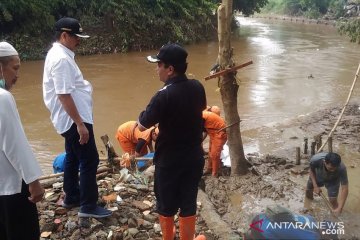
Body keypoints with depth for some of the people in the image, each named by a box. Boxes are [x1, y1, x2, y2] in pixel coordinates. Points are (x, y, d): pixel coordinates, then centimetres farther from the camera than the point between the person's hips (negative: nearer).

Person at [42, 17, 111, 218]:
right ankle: (88, 206, 5)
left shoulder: (60, 55, 12)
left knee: (73, 158, 20)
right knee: (89, 160, -4)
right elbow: (64, 95, -26)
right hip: (73, 120, -11)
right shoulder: (61, 59, -21)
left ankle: (72, 197, 33)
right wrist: (80, 124, -26)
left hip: (71, 119, 11)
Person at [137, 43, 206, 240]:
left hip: (169, 161, -5)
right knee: (189, 204, 15)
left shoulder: (164, 96, -23)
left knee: (166, 205, 16)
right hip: (194, 157, 5)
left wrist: (148, 111, 3)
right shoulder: (197, 87, -4)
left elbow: (142, 126, -14)